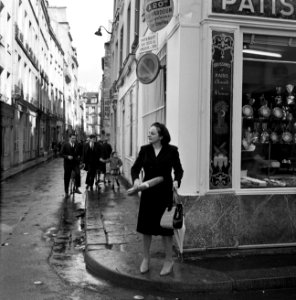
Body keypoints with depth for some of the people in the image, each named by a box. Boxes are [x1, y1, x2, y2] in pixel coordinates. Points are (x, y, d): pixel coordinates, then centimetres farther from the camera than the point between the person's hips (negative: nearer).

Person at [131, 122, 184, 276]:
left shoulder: (171, 150, -4)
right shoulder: (145, 149, 3)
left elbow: (178, 169, 2)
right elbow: (135, 167, 2)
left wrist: (176, 181, -17)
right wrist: (136, 179, -17)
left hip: (165, 193, -3)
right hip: (148, 193, 3)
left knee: (165, 227, 6)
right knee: (146, 226, 11)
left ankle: (169, 260, 25)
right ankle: (146, 258, 30)